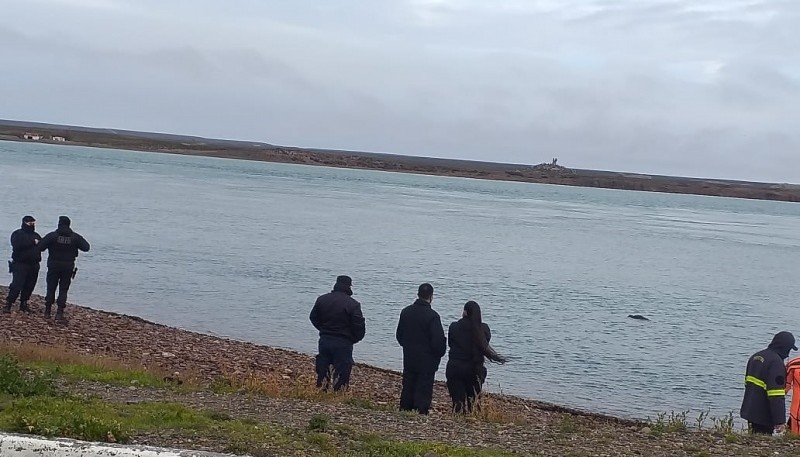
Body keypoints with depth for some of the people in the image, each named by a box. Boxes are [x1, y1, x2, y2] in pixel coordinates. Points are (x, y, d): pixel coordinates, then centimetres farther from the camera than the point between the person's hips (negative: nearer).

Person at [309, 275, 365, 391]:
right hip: (343, 343, -5)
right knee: (341, 373, 1)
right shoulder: (353, 305, -13)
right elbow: (359, 327, -13)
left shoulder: (322, 299, 2)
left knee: (322, 370, 14)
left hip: (324, 340, 5)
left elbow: (313, 318, 13)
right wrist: (352, 339, 5)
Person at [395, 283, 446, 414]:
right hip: (427, 360, -6)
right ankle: (421, 411, -2)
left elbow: (399, 335, 12)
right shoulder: (432, 316, -18)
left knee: (408, 385, 13)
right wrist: (439, 354, 0)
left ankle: (405, 409, 17)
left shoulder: (406, 312, 2)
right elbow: (438, 340, -17)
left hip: (409, 358, 6)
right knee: (424, 388, -1)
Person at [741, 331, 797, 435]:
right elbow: (777, 397, -23)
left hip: (750, 410, 9)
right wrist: (780, 421, -23)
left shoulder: (756, 356, 11)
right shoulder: (776, 363, -19)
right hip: (763, 415, -9)